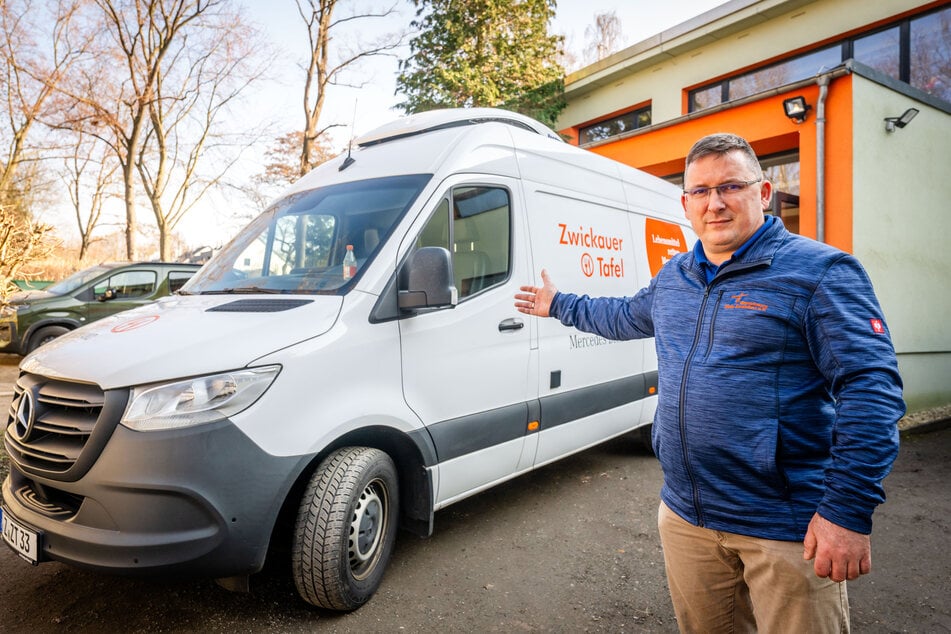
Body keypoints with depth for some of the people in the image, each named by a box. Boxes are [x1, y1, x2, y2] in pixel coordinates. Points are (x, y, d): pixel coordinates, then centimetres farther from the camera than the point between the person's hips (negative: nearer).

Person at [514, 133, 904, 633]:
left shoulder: (819, 271, -12)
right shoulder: (673, 277, 10)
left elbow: (872, 390, -17)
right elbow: (626, 316, 29)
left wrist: (848, 511, -22)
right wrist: (558, 304, 35)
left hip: (787, 529, -6)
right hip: (684, 516, 7)